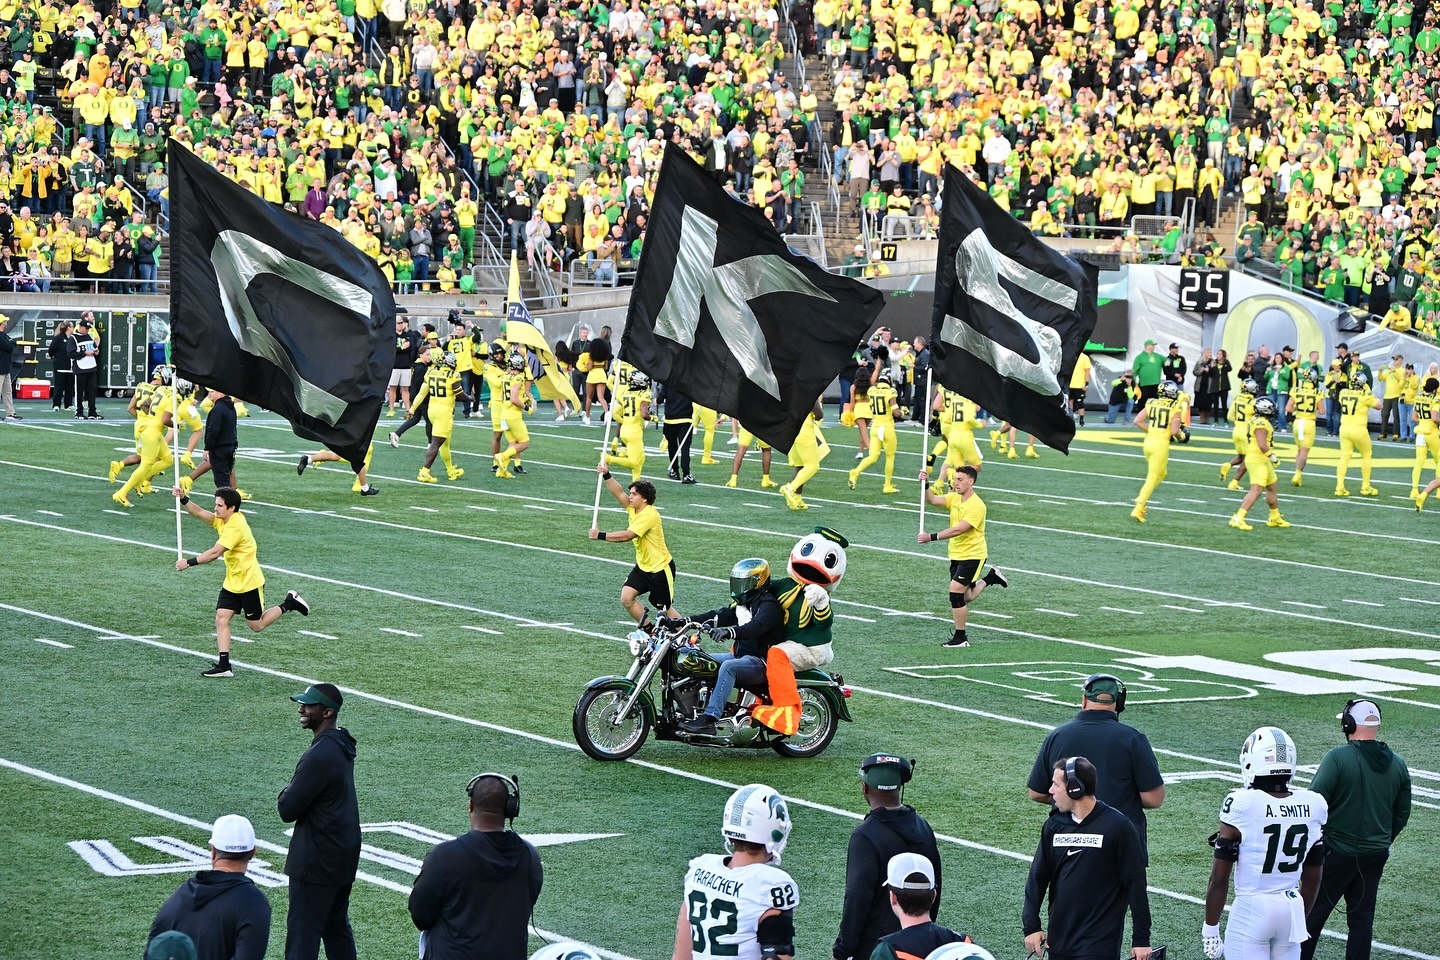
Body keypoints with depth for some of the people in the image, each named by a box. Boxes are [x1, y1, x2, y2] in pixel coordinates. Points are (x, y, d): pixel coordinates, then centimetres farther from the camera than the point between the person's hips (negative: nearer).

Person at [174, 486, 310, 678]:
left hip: (249, 582, -8)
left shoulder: (235, 527, -28)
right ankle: (224, 665, -3)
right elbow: (199, 513, -4)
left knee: (256, 625, 7)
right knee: (221, 619, -4)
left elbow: (215, 553, -32)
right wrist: (183, 500, -21)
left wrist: (189, 563, -30)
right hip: (232, 582, 8)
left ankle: (289, 604, 25)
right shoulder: (223, 519, 0)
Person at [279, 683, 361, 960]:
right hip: (344, 854, 10)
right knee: (337, 927, 18)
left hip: (316, 861, -10)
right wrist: (293, 796, 2)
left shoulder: (319, 756, -24)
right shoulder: (342, 744, 7)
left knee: (302, 931, -5)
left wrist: (286, 795, 0)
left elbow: (288, 810, -19)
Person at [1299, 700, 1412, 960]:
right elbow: (1402, 814, 10)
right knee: (1362, 918, 11)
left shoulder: (1338, 758, -17)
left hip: (1337, 853, -5)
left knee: (1313, 913, 7)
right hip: (1376, 856, 5)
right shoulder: (1397, 764, 2)